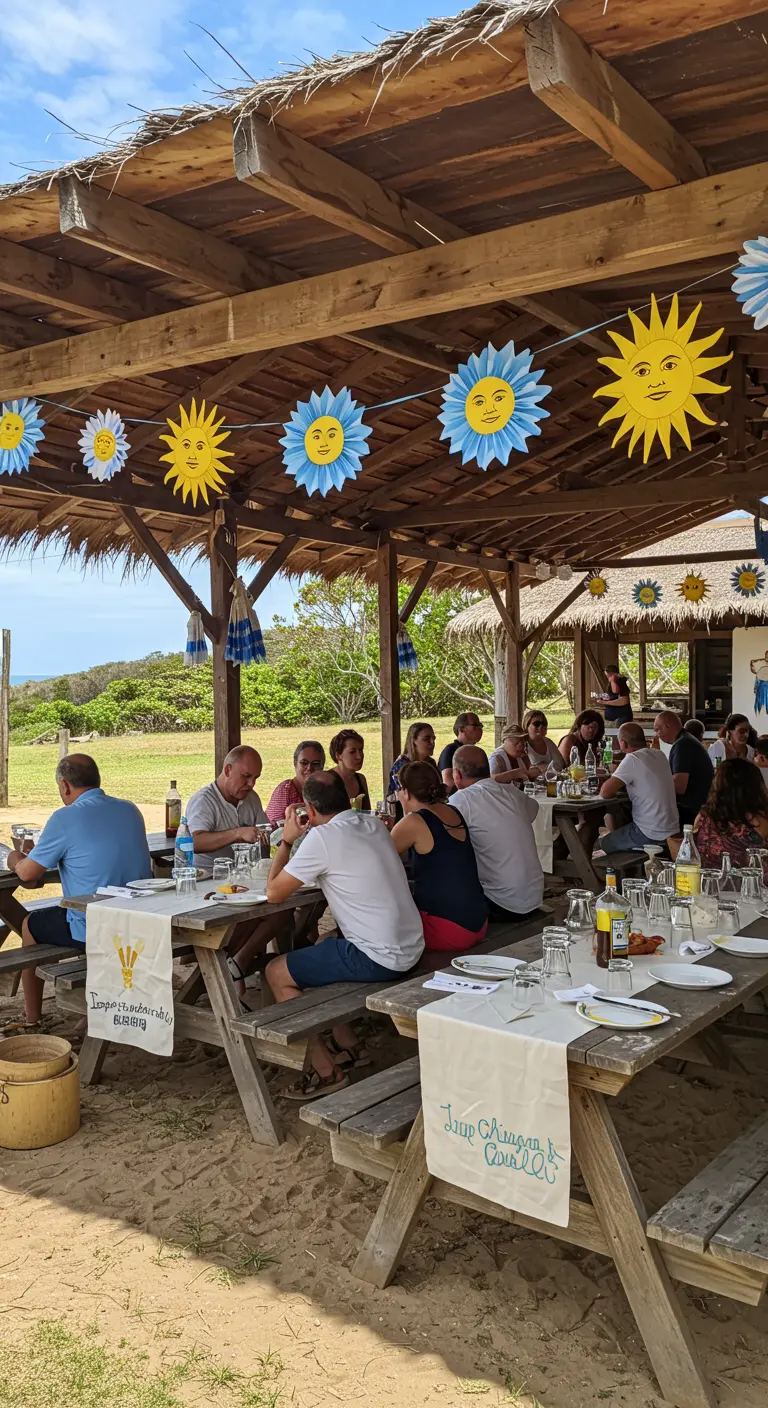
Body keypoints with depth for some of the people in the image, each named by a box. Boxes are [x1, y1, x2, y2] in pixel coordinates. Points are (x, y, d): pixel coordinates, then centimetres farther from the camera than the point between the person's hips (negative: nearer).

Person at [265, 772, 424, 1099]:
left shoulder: (322, 837, -16)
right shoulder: (374, 824, 8)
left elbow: (274, 893, -9)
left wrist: (286, 840, 2)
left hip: (378, 959, -9)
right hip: (410, 947, 9)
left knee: (277, 973, 5)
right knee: (318, 951, 30)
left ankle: (326, 1071, 7)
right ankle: (349, 1046, 31)